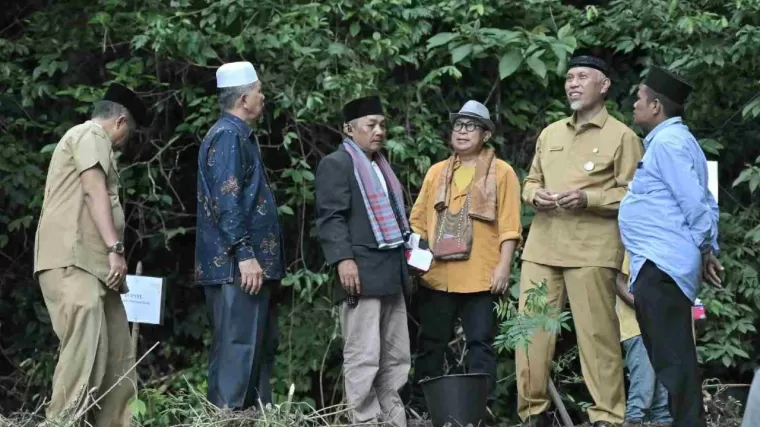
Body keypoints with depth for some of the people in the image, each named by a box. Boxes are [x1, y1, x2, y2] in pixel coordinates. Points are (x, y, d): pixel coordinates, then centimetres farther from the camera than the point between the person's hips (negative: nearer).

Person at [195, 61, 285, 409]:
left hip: (253, 264, 11)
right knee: (239, 347, -11)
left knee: (261, 347, 12)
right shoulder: (228, 136, -10)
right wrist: (245, 254, -23)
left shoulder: (239, 135, 21)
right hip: (238, 266, -11)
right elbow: (227, 200, -18)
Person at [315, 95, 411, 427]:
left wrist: (407, 247, 21)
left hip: (390, 272, 9)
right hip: (361, 273, -9)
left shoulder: (381, 165, 23)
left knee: (396, 357, 9)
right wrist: (343, 259, -22)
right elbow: (330, 217, -12)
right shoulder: (336, 164, -3)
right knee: (363, 357, -9)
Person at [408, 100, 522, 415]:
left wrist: (504, 266, -11)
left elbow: (509, 225, -3)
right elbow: (419, 221, 16)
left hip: (481, 277, -4)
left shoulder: (501, 172, 3)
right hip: (437, 275, 4)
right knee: (431, 344, 7)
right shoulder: (437, 172, 15)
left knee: (480, 343, -1)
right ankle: (421, 409, 12)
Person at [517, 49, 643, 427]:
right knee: (530, 330, 2)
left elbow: (632, 195, -4)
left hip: (592, 249, -6)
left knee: (596, 334, -6)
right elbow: (530, 181, 25)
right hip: (542, 246, 6)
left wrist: (587, 199, -17)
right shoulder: (549, 134, 19)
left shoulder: (622, 136, 1)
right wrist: (536, 194, 1)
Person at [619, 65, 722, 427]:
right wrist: (708, 251, 13)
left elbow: (695, 203, -19)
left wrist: (704, 250, -8)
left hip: (659, 266, -11)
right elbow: (705, 203, 19)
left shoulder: (667, 142, -13)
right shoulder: (673, 139, 19)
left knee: (670, 357, -9)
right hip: (659, 265, 11)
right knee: (672, 356, 13)